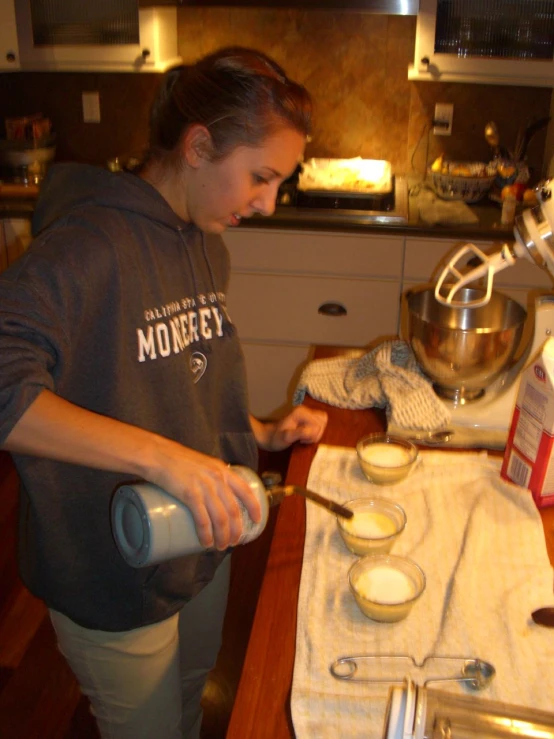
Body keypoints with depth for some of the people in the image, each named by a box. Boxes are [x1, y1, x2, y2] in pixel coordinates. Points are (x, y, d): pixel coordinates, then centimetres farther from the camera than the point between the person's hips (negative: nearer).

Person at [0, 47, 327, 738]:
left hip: (202, 544, 7)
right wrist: (159, 455, -44)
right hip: (114, 583, -7)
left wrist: (263, 434, 1)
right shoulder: (89, 243, -26)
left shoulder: (206, 248, 3)